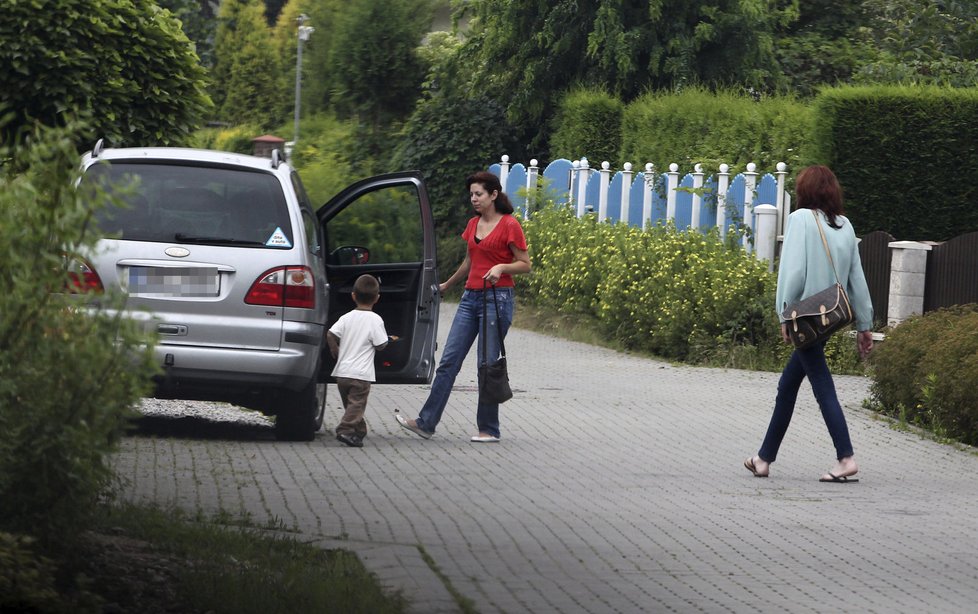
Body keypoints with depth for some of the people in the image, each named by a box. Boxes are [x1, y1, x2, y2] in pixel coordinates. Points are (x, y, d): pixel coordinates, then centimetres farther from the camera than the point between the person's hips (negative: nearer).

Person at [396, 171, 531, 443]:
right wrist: (446, 285, 37)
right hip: (471, 296, 7)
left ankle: (489, 429, 5)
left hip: (497, 297, -7)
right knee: (449, 361, 2)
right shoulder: (473, 225, 14)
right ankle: (426, 423, 0)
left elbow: (525, 265, -4)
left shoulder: (509, 226, -7)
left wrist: (501, 267, -22)